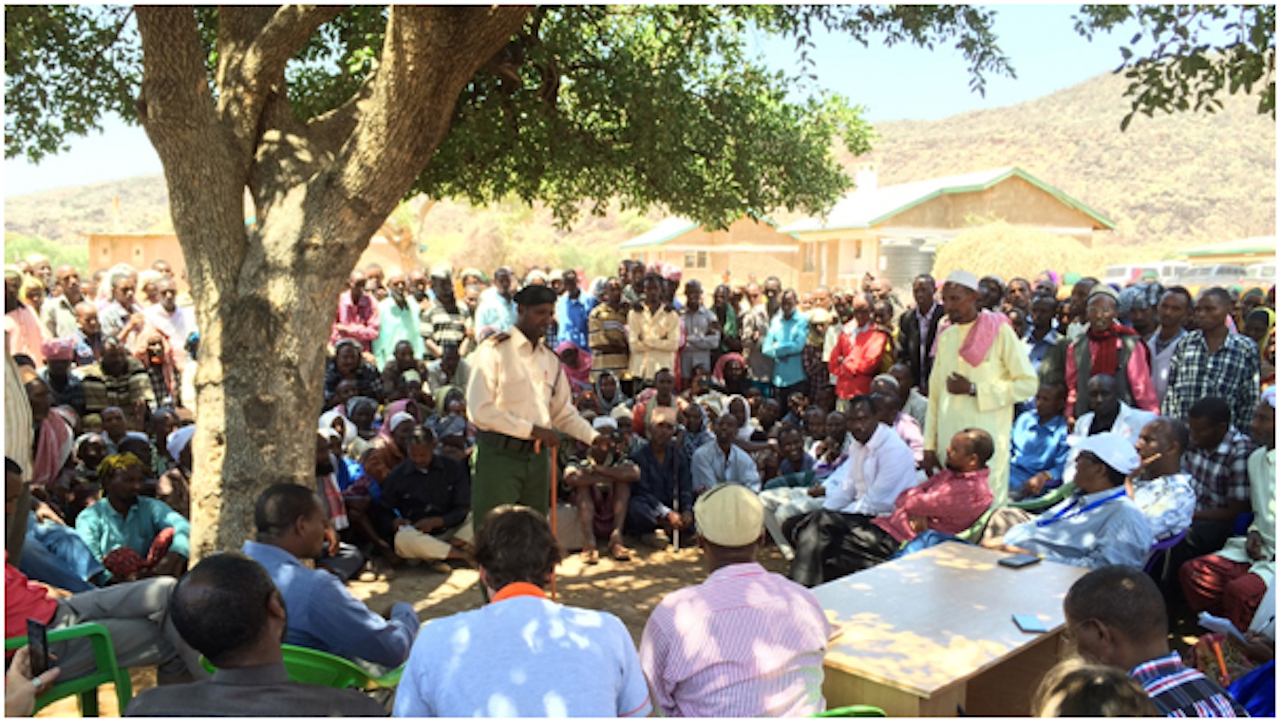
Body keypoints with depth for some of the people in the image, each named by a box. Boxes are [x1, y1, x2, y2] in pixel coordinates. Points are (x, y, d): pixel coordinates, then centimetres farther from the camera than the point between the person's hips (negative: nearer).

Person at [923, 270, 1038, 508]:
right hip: (948, 436, 5)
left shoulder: (998, 331, -1)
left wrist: (974, 389, -11)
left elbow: (1028, 383, -5)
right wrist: (929, 445, 11)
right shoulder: (945, 336, 14)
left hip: (988, 434, -5)